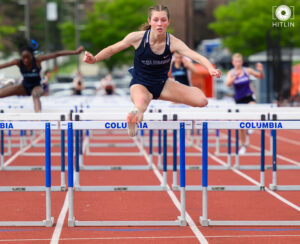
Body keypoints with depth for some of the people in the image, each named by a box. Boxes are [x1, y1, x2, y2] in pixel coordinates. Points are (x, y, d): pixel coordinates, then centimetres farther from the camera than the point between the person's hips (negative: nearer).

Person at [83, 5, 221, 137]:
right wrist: (94, 59, -18)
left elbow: (194, 55, -31)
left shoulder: (173, 42, -17)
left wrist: (210, 69, -49)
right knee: (141, 103, -45)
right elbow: (113, 49, -3)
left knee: (201, 101, -11)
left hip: (162, 84, 5)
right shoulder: (138, 38, -17)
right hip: (140, 84, -5)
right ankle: (132, 121, -11)